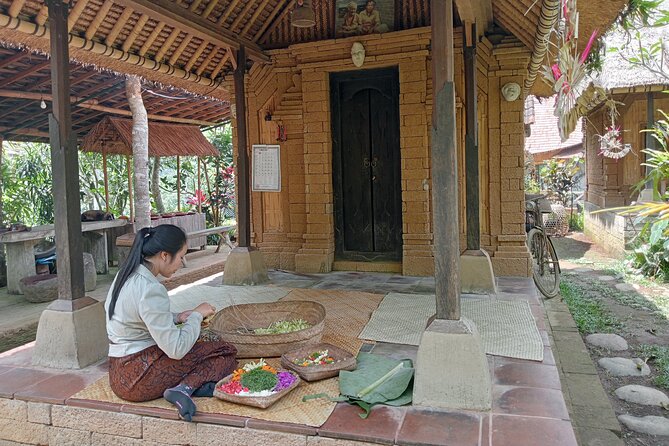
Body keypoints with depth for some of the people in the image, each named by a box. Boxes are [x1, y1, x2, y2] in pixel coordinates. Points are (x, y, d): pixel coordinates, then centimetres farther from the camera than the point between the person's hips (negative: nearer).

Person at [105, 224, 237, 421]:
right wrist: (197, 315, -7)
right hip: (140, 378, -9)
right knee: (226, 352, -4)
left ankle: (183, 387, -5)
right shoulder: (150, 290, -23)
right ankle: (186, 388, -23)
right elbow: (176, 349, -22)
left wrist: (177, 317, 9)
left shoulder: (127, 274, 6)